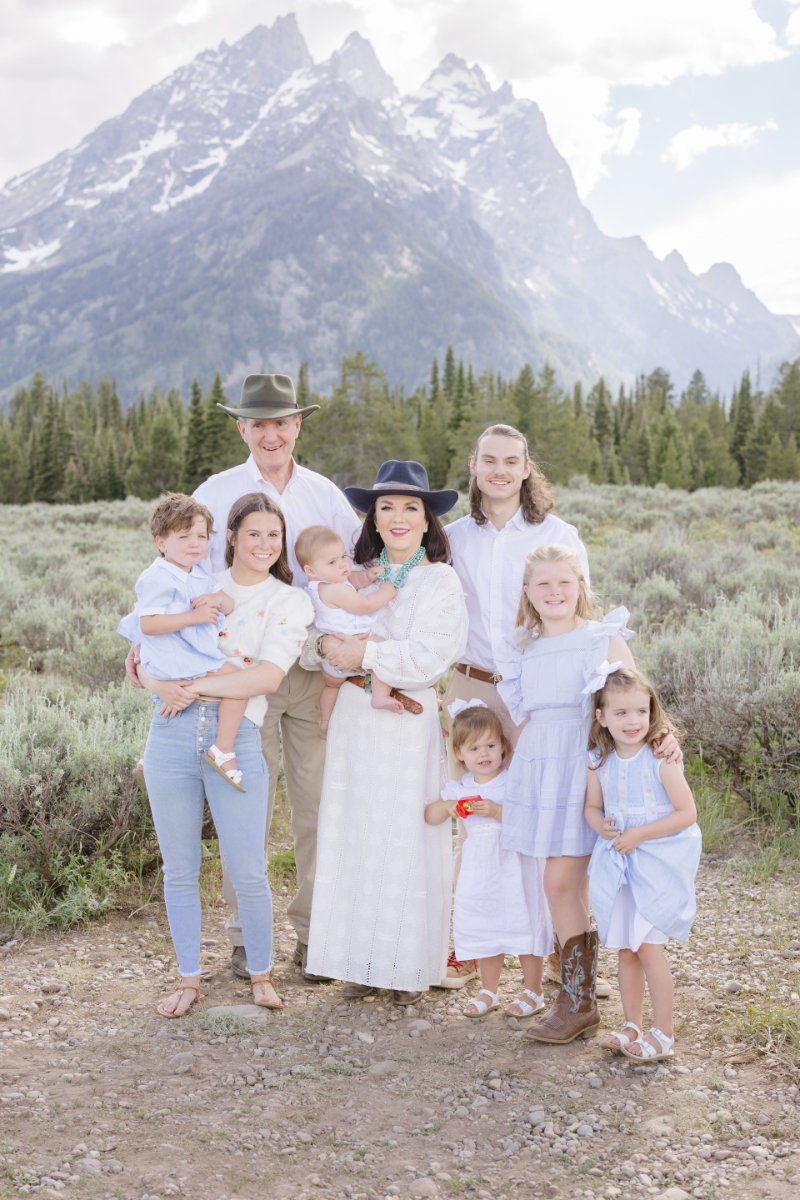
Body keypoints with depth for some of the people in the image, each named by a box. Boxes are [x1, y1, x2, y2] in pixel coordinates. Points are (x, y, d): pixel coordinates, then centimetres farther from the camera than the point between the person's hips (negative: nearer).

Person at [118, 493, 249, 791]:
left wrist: (217, 599, -16)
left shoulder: (200, 574, 10)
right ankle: (223, 751, -18)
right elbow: (148, 624, -24)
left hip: (198, 653, 10)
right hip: (172, 660, -10)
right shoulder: (157, 579, -17)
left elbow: (230, 605, 9)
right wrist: (194, 616, -26)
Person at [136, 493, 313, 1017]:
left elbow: (268, 677, -10)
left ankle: (261, 974, 22)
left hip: (237, 740, -2)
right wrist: (166, 685, -13)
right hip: (173, 735, 2)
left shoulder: (290, 602, 4)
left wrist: (194, 686, -11)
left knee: (248, 872, 0)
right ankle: (189, 978, 24)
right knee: (180, 870, 9)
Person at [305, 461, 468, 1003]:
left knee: (408, 841, 0)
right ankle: (362, 959, 18)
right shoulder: (359, 576, 12)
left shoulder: (440, 581, -4)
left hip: (411, 724, -5)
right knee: (355, 837, 7)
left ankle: (410, 965, 12)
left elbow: (426, 658, -14)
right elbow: (329, 639, 7)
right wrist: (332, 644, -14)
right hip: (356, 718, 5)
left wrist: (366, 655, -14)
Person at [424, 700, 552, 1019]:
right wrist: (448, 806, -11)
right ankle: (488, 992, 28)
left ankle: (533, 992, 18)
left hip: (513, 867, -5)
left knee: (521, 926, 1)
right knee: (483, 930, 12)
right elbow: (430, 817, 9)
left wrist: (497, 811, -30)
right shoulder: (459, 788, 4)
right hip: (478, 870, 5)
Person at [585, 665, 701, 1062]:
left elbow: (687, 813, -15)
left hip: (658, 863, -5)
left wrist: (639, 835, -19)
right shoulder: (600, 765, 0)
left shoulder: (661, 761, -15)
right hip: (618, 865, 5)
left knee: (648, 947, -6)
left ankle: (663, 1034, 7)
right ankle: (631, 1025, 26)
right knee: (625, 949, 12)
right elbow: (592, 808, 12)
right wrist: (602, 826, -11)